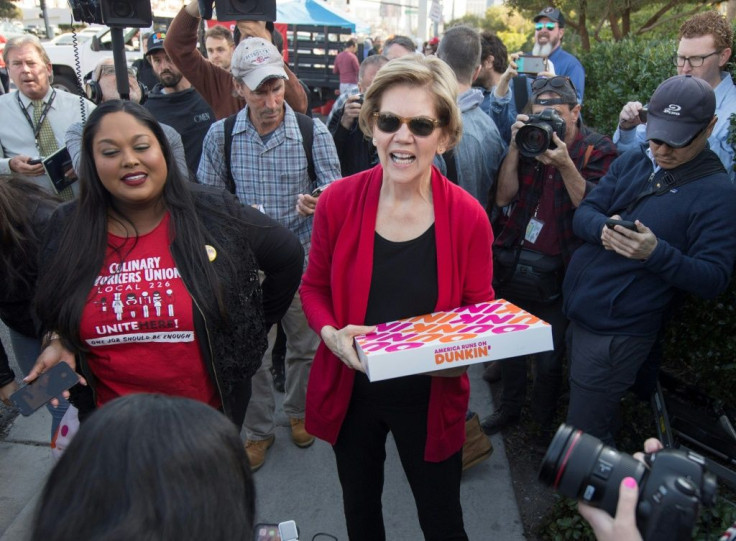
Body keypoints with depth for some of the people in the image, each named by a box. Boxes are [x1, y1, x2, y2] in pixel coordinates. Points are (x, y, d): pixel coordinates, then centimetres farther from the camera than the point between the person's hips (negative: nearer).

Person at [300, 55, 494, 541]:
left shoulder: (468, 216, -16)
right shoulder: (339, 200, -14)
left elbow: (482, 309, -3)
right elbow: (314, 286, -1)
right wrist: (331, 333, -20)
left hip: (431, 397, -1)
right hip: (350, 389, 2)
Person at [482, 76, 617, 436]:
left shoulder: (598, 151, -7)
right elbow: (504, 197, -6)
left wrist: (565, 165, -28)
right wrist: (515, 148, -16)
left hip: (555, 274, -3)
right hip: (513, 264, 4)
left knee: (548, 359, 9)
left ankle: (544, 423, 34)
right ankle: (509, 408, 42)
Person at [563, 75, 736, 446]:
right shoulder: (633, 161, 7)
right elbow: (582, 214, 2)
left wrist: (655, 253, -31)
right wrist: (603, 229, -21)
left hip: (616, 333, -6)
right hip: (574, 313, 6)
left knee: (584, 436, 2)